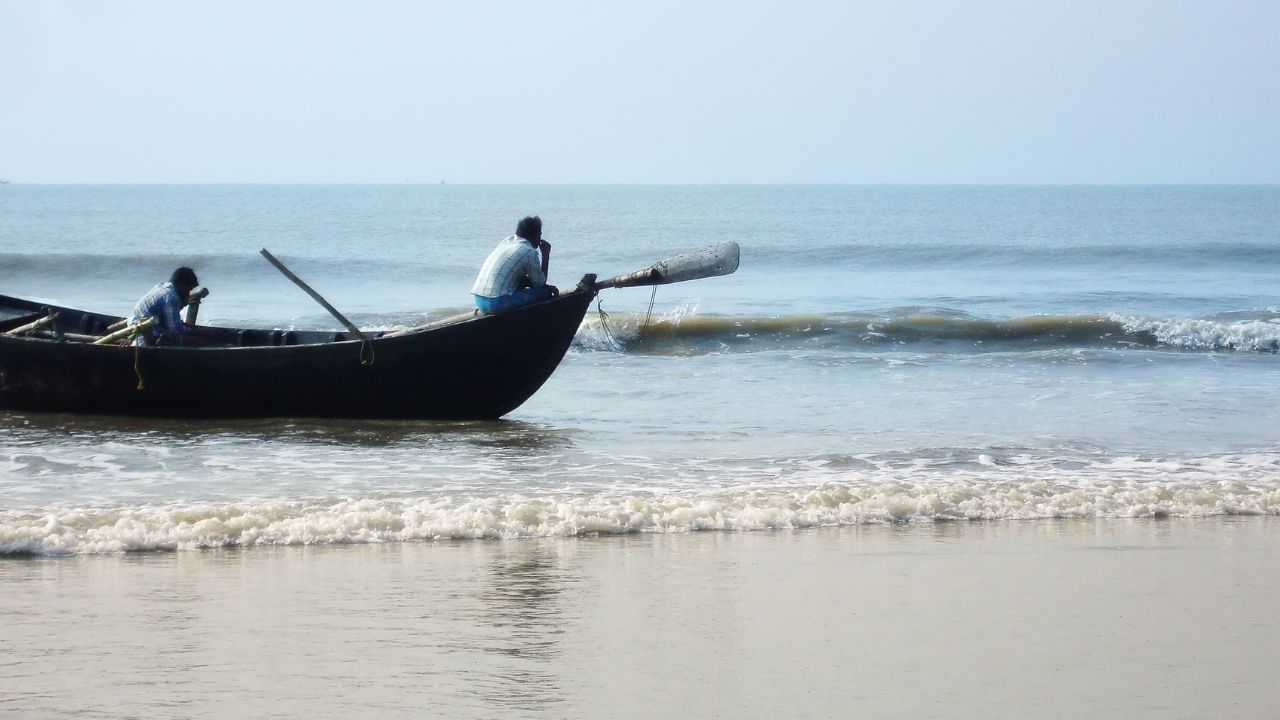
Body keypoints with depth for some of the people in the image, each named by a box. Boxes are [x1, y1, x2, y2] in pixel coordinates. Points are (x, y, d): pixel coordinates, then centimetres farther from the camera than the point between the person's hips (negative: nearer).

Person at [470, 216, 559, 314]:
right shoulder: (530, 252, -5)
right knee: (546, 292, 3)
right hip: (498, 302, -8)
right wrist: (546, 255, 14)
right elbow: (540, 282, 7)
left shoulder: (506, 242, 19)